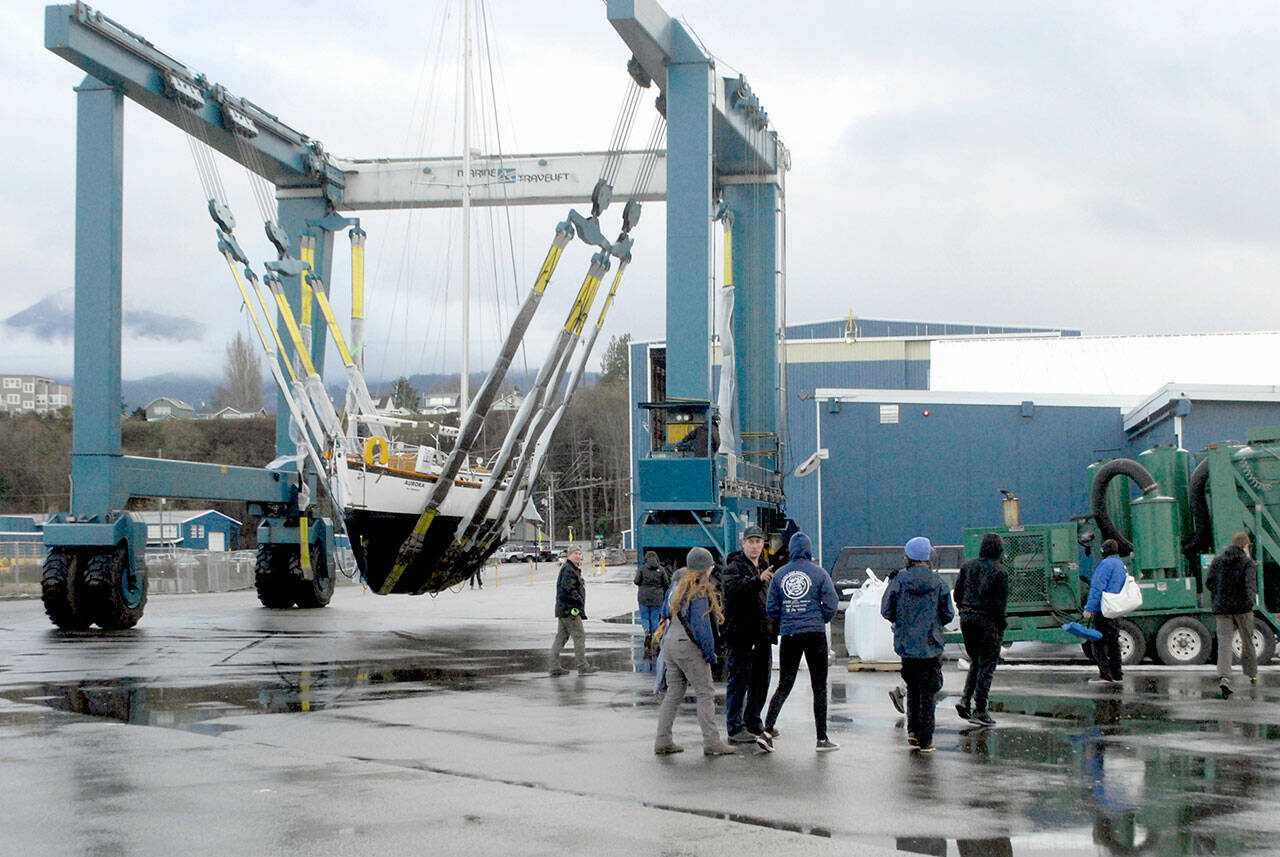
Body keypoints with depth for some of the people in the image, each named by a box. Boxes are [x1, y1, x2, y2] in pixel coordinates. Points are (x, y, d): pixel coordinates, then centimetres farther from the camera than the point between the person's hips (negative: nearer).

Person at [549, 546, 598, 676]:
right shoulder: (568, 569, -13)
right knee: (579, 636, -8)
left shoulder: (573, 569, 21)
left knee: (561, 637, 9)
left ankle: (555, 667, 10)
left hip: (562, 610, 11)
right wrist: (579, 600, -18)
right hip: (570, 610, -11)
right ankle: (582, 666, -8)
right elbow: (567, 589, -21)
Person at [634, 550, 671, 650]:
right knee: (655, 618, 9)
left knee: (644, 617, 9)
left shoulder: (642, 568, -4)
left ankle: (647, 631, -19)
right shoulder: (661, 569, -1)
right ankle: (653, 639, 8)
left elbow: (637, 581, -8)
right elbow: (666, 583, -2)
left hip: (644, 597, -1)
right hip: (657, 597, 1)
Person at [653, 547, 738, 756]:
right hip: (688, 645, -8)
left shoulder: (677, 586, 12)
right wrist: (710, 652, -13)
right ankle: (711, 742, -4)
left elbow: (665, 612, 22)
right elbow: (700, 624, -18)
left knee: (673, 692, 12)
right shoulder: (699, 590, -14)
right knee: (705, 693, -2)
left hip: (669, 642, 8)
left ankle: (663, 741, 10)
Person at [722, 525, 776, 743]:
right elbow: (733, 590, -27)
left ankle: (753, 723, 25)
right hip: (741, 634, -8)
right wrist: (758, 580, -38)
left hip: (762, 635, 8)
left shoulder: (763, 567, 19)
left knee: (761, 682, 14)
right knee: (739, 682, -7)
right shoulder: (734, 567, -8)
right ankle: (735, 729, -5)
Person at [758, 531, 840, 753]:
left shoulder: (780, 574, 4)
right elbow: (831, 604, -5)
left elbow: (771, 607, 4)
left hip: (789, 635, 3)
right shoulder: (819, 573, -4)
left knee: (784, 685, 8)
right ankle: (822, 739, 6)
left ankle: (767, 732, -5)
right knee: (819, 686, 5)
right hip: (815, 635, -3)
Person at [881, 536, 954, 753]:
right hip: (931, 646, -1)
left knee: (912, 687, 20)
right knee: (928, 692, 5)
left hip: (906, 644, 1)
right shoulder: (938, 582, -5)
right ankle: (925, 740, 4)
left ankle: (913, 729, 12)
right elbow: (948, 615, -1)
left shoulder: (899, 581, -6)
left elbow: (886, 611, -3)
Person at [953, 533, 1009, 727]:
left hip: (967, 618, 5)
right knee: (986, 666, 1)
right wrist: (1000, 623, -1)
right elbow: (1001, 602, -12)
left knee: (975, 661, 19)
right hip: (988, 621, -5)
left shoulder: (967, 566, 6)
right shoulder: (1000, 571, -10)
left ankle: (965, 699, 3)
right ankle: (979, 711, 0)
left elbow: (957, 594, 8)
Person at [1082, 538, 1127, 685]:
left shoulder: (1107, 564, -13)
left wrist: (1089, 608, -19)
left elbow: (1097, 588, -19)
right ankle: (1117, 674, 17)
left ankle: (1105, 674, -10)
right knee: (1113, 641, 14)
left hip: (1103, 611, -9)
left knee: (1099, 641, -7)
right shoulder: (1122, 566, 18)